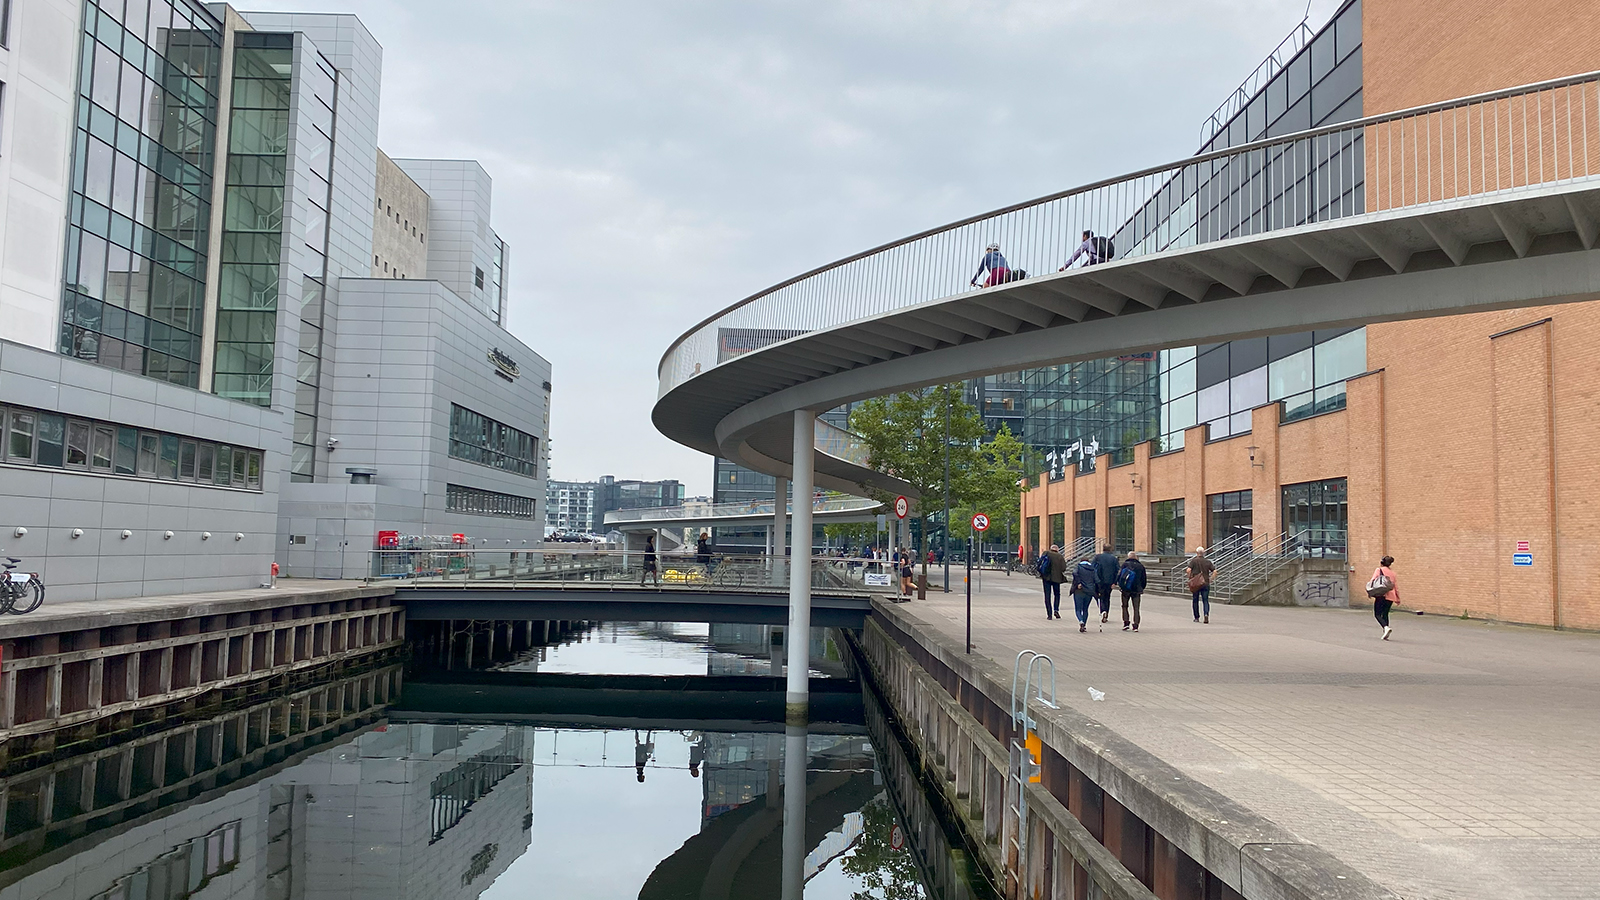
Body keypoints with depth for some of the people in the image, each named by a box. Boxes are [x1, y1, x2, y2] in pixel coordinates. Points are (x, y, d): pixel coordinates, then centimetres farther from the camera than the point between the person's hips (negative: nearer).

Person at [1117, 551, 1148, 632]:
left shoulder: (1125, 564, 1)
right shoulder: (1141, 566, 7)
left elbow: (1119, 574, -8)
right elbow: (1144, 580, 12)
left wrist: (1115, 583, 4)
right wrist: (1141, 589, 22)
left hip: (1125, 589, -1)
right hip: (1136, 590, 1)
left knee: (1124, 606, 12)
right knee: (1136, 608, 5)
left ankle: (1125, 623, 1)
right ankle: (1135, 626, -2)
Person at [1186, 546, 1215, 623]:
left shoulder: (1194, 561, -3)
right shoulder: (1208, 562, 6)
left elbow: (1188, 570, -15)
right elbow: (1215, 572, 0)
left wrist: (1190, 579, 0)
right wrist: (1210, 579, 8)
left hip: (1195, 584, -2)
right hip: (1206, 584, 2)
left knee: (1195, 601, 11)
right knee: (1205, 600, 2)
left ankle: (1197, 617, 15)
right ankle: (1206, 614, -21)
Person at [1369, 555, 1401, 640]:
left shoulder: (1378, 570, 2)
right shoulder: (1392, 572, 17)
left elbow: (1373, 580, -11)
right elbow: (1396, 585, 18)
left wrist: (1370, 590, -11)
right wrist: (1398, 598, 23)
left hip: (1381, 595, -5)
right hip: (1391, 596, 6)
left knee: (1377, 614, -2)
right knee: (1385, 614, 14)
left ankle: (1386, 627, -25)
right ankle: (1386, 633, 8)